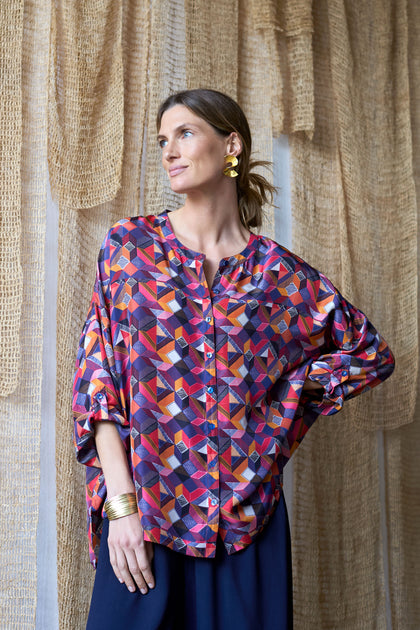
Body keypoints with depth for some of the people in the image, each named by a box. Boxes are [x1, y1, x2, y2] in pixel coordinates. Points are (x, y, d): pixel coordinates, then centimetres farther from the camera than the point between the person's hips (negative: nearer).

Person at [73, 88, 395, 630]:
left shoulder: (278, 273, 3)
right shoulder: (130, 245, 2)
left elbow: (371, 353, 14)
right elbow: (98, 374, -3)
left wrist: (288, 392, 2)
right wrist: (121, 504, -10)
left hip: (247, 518, 1)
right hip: (144, 513, 0)